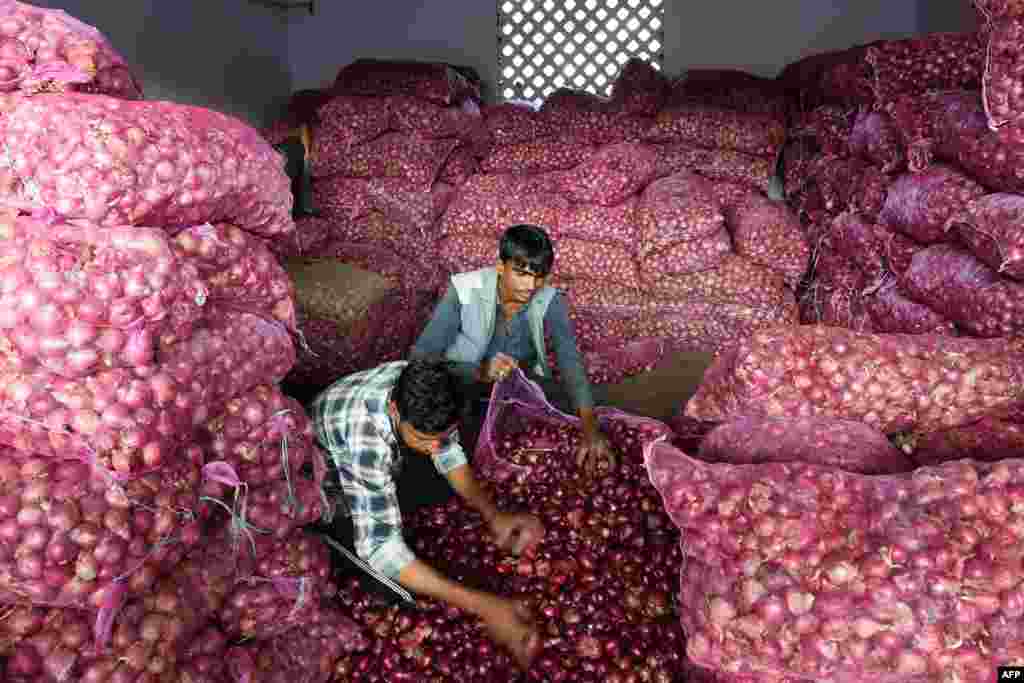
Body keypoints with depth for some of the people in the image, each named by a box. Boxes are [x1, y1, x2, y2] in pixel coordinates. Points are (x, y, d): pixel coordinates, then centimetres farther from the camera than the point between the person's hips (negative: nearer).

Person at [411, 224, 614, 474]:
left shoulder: (549, 301, -17)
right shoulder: (464, 290, -25)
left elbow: (570, 362, -28)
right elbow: (420, 357, -28)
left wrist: (590, 429, -44)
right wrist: (479, 371, -45)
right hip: (465, 381, -2)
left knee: (569, 407, -20)